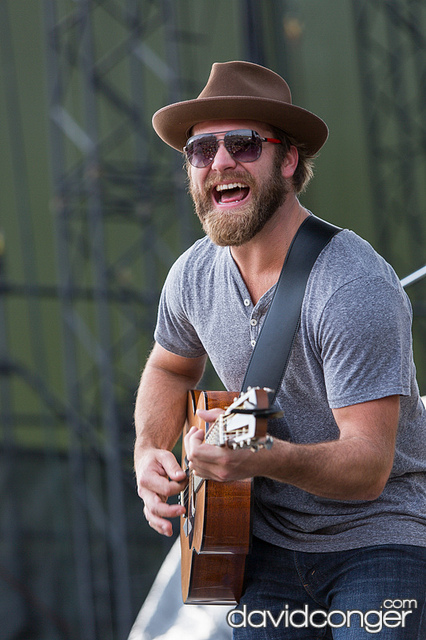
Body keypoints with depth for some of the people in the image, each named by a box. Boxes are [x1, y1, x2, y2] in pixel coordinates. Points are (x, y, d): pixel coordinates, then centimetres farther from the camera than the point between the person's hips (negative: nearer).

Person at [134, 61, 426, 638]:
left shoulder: (357, 286, -23)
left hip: (378, 542, -5)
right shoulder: (194, 275, -2)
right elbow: (170, 368, 21)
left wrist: (266, 457, -44)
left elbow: (369, 466, -27)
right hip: (270, 545, 6)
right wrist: (150, 453, 2)